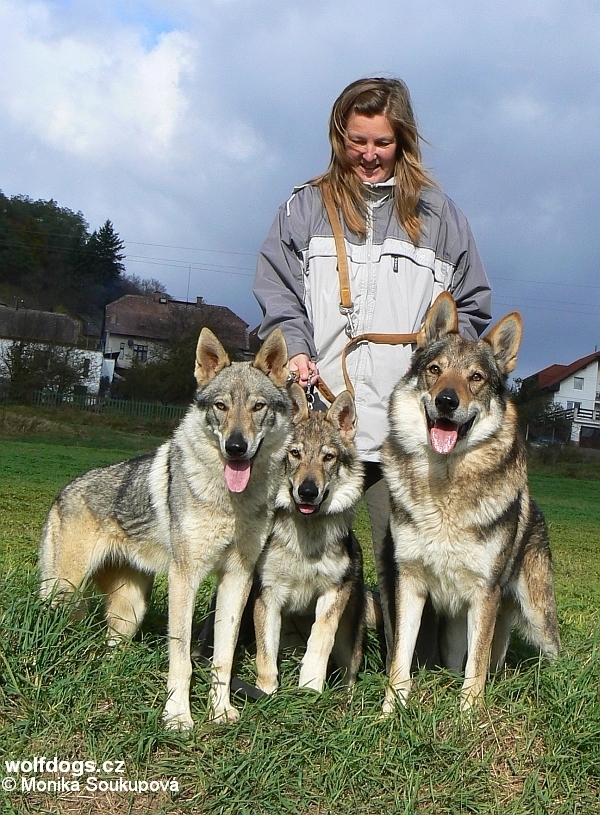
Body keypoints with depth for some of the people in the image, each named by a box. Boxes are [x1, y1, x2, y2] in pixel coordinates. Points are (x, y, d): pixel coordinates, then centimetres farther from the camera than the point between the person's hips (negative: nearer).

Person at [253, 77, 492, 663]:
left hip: (407, 420, 0)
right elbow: (276, 293, 11)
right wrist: (295, 351, -7)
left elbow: (472, 305, 17)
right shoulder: (304, 207, 16)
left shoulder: (437, 213, 17)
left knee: (404, 556, -2)